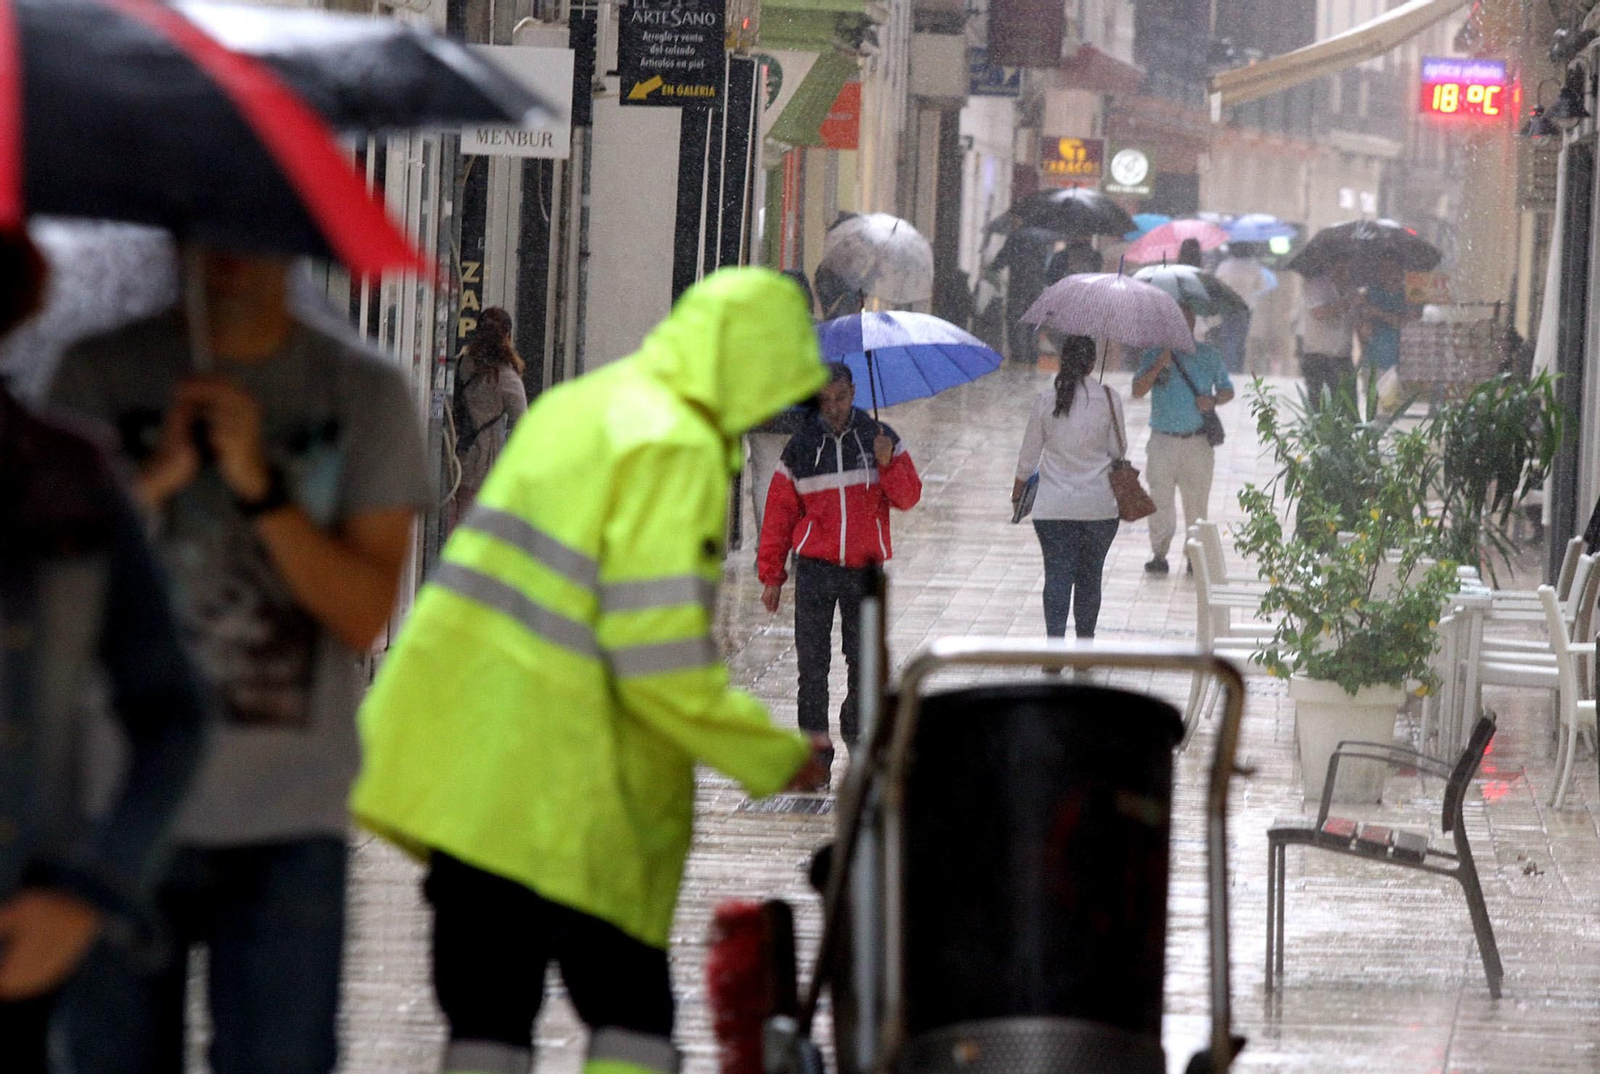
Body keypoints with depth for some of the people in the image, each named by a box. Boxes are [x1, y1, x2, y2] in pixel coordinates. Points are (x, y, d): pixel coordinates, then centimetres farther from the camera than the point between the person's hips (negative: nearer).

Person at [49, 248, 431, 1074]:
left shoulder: (365, 394, 4)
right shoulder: (99, 376, 5)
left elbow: (364, 615, -4)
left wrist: (259, 486, -15)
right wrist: (158, 477, -15)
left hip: (287, 824, 0)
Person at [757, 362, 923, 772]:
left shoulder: (879, 438, 5)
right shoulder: (800, 448, 4)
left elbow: (908, 497, 3)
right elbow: (779, 514, 7)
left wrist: (888, 464, -16)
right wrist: (772, 575, 5)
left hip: (866, 568, 1)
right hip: (815, 569, 0)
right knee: (813, 664, -2)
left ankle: (855, 727, 28)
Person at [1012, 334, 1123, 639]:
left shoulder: (1046, 400, -4)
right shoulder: (1109, 399, -7)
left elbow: (1029, 454, 4)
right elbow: (1118, 450, 0)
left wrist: (1018, 489, 21)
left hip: (1053, 507, 0)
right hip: (1098, 505, 0)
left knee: (1057, 576, 0)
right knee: (1089, 577, 12)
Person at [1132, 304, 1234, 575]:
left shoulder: (1210, 356, 9)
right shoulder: (1154, 355, 6)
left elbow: (1227, 390, 16)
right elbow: (1138, 391, -3)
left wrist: (1214, 400, -7)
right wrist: (1158, 367, -17)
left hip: (1198, 441, 0)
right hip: (1163, 439, 0)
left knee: (1197, 499, 2)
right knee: (1160, 498, -3)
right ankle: (1159, 554, 3)